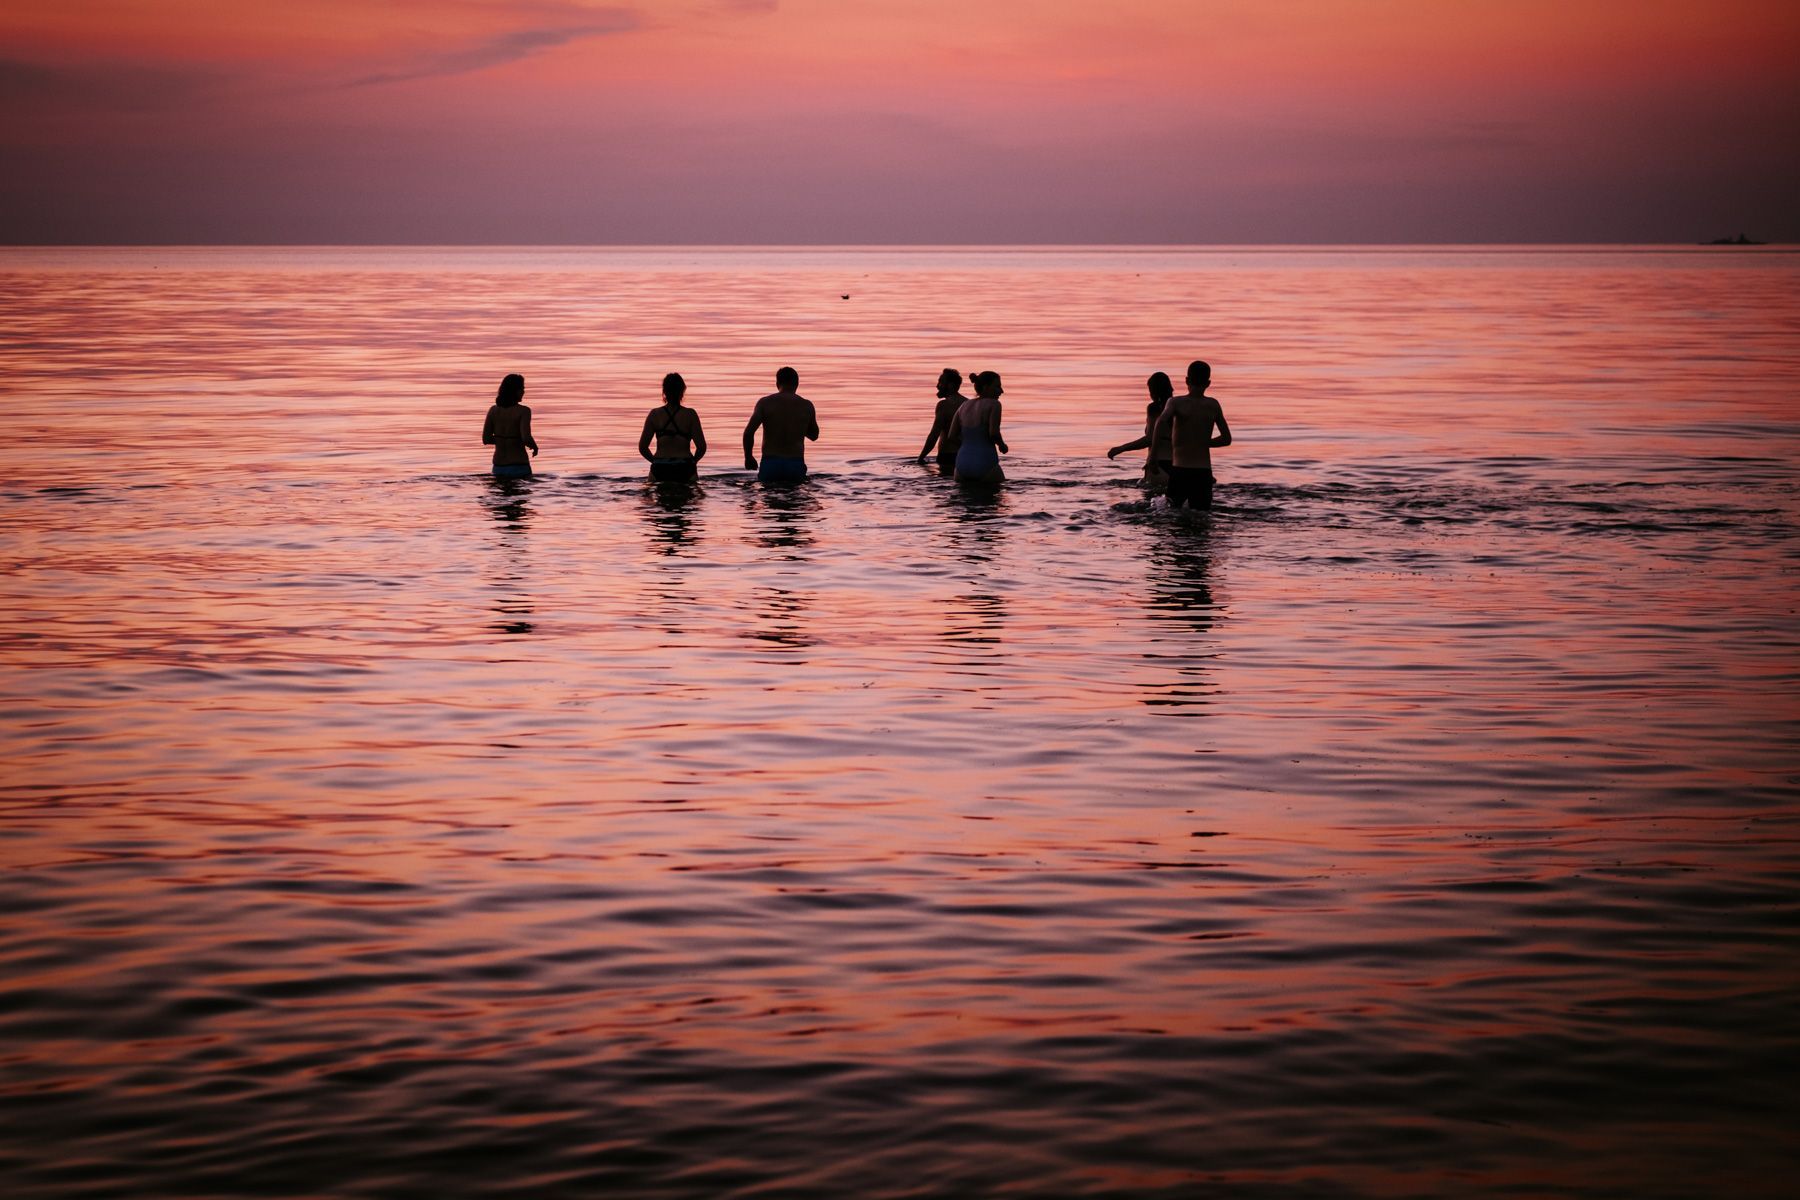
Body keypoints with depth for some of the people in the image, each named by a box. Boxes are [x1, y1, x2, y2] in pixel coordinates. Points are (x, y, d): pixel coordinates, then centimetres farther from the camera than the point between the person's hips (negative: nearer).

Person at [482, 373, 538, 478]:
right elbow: (527, 438, -22)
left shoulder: (493, 410, 1)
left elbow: (486, 439, 2)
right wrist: (534, 446, 1)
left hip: (499, 467, 5)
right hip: (518, 467, -4)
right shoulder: (523, 411, -12)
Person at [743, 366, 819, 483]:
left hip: (770, 465, -1)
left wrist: (748, 457, 5)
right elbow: (814, 436, 20)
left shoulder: (765, 403, -1)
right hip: (796, 465, 1)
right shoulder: (807, 406, 5)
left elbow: (748, 432, -9)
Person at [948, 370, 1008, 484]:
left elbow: (951, 436, 9)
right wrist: (1002, 445, 4)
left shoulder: (965, 405, 12)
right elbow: (994, 433, -17)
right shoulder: (993, 404, -6)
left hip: (962, 464, 5)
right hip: (985, 466, -5)